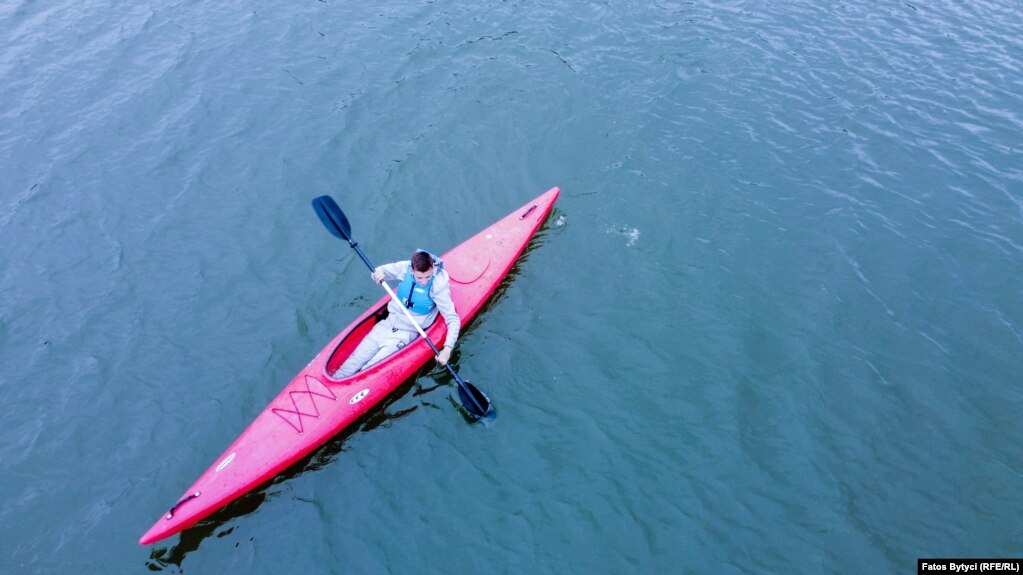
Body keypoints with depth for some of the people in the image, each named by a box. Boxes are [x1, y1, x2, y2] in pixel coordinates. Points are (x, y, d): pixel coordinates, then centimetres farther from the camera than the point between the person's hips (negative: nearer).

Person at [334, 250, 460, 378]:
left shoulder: (438, 286, -23)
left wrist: (447, 348, -35)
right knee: (353, 363, 2)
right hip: (386, 325, 4)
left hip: (406, 335, -4)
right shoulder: (405, 267, -13)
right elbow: (381, 271, 5)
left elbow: (453, 319, -22)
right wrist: (378, 273, -20)